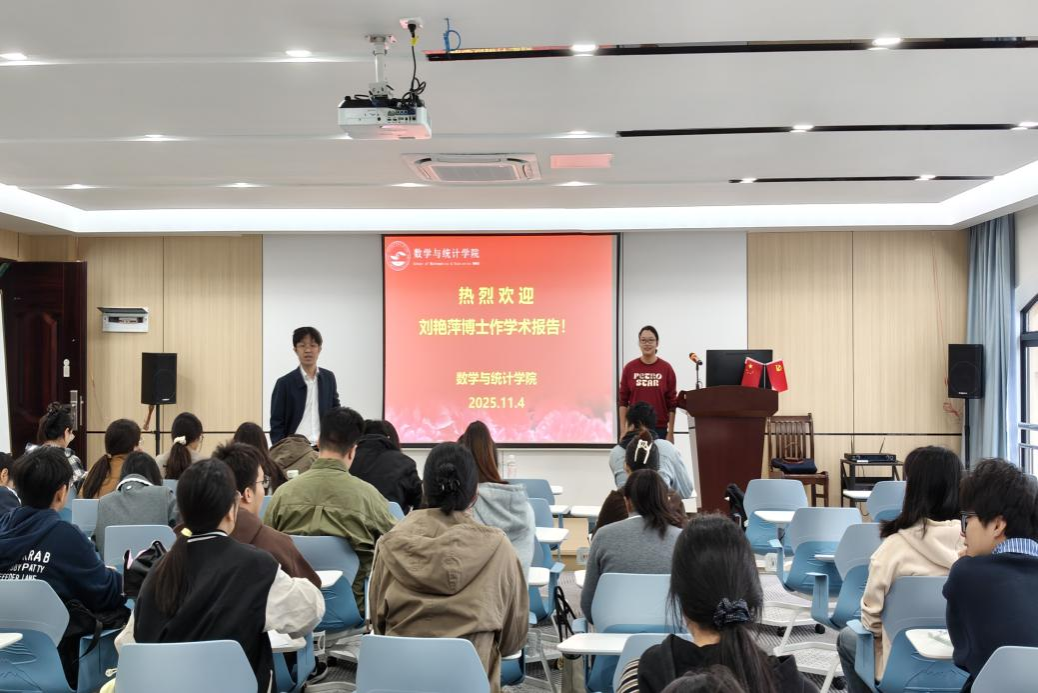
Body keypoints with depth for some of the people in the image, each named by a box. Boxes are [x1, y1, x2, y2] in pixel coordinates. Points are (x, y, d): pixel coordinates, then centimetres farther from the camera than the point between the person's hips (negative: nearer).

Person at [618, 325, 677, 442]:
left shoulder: (666, 368, 0)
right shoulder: (629, 368, 2)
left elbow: (672, 403, 1)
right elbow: (623, 401, 4)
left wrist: (670, 433, -3)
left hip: (659, 429, 0)